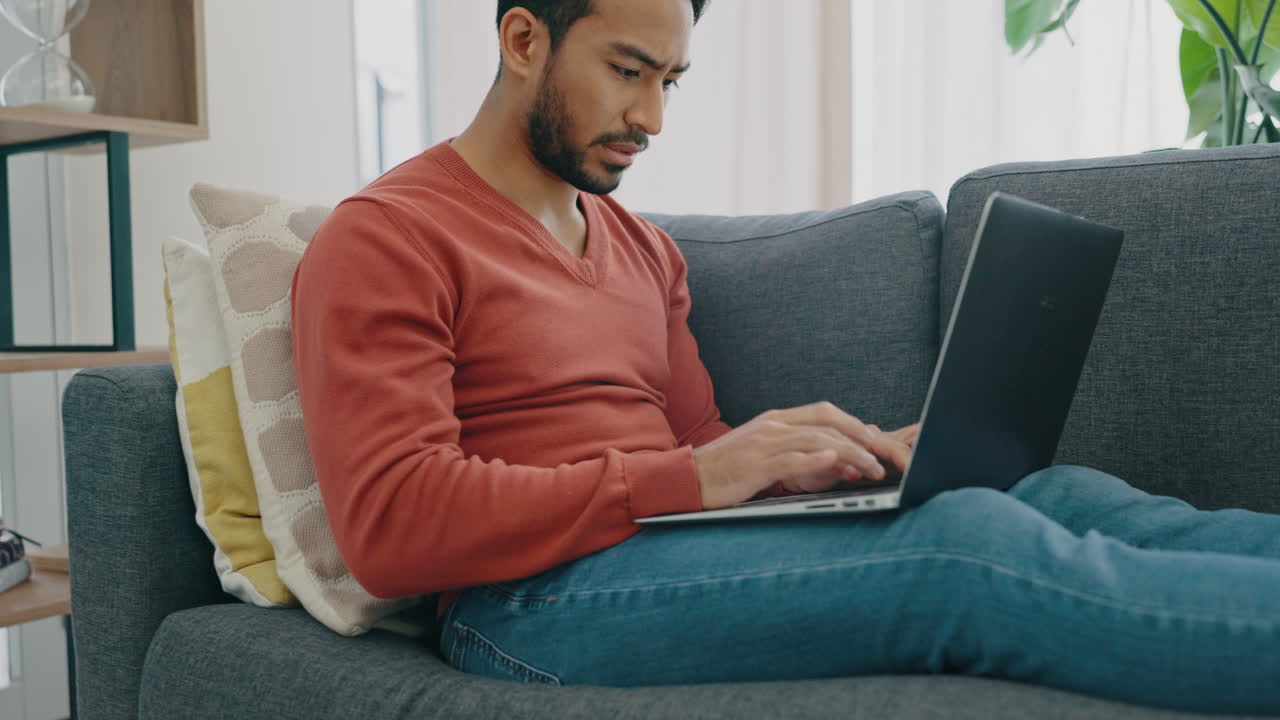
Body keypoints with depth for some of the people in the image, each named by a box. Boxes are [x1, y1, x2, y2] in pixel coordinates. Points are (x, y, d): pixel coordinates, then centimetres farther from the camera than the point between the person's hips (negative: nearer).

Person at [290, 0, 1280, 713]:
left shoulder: (644, 249, 21)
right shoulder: (382, 241, -3)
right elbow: (389, 525, -14)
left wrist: (867, 456, -2)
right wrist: (687, 479, -20)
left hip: (671, 546, 7)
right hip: (538, 595, -7)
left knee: (1058, 492, -13)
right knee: (969, 543, -27)